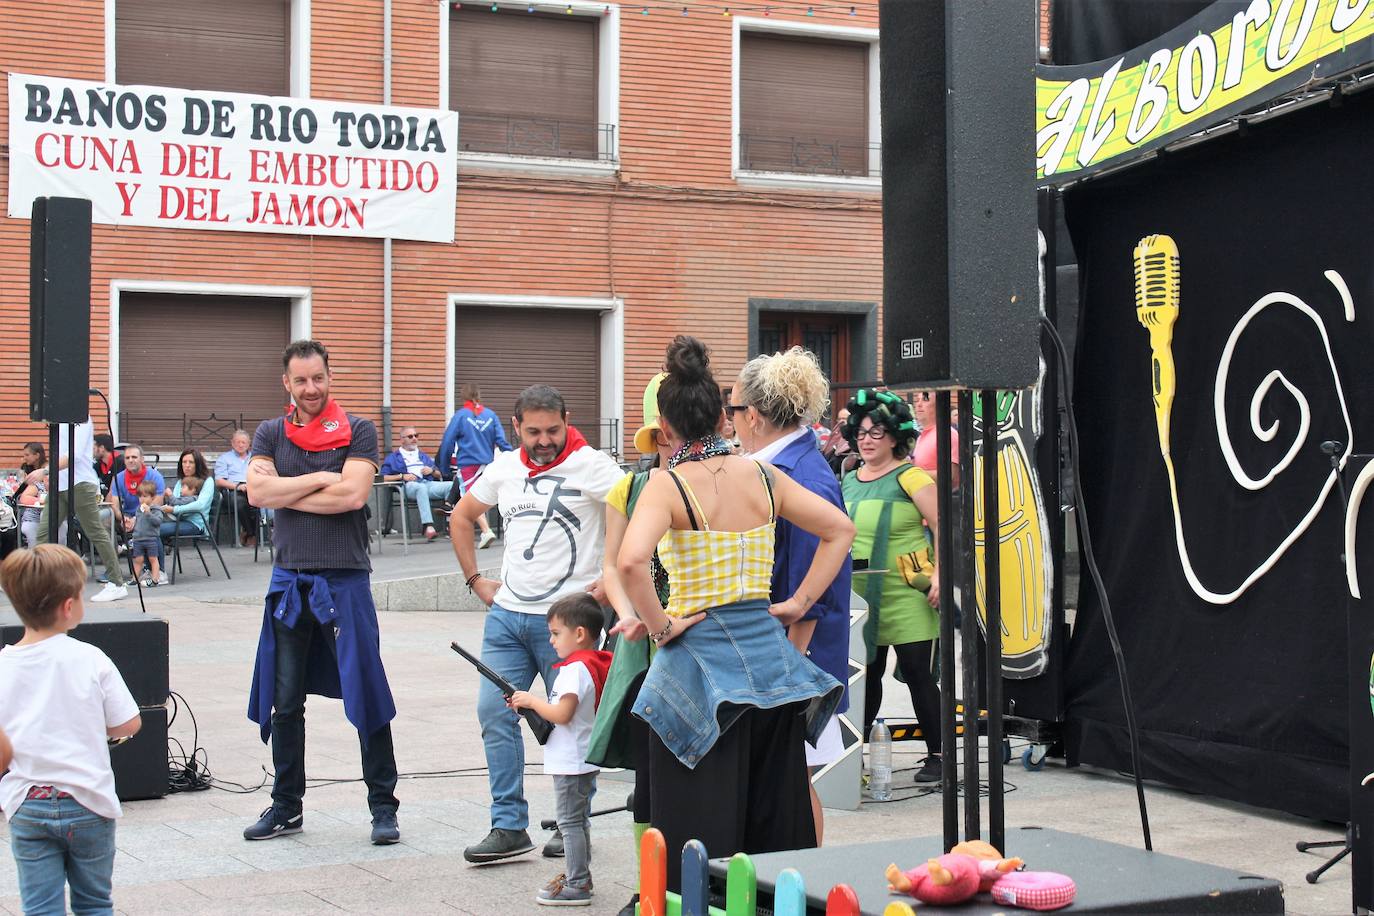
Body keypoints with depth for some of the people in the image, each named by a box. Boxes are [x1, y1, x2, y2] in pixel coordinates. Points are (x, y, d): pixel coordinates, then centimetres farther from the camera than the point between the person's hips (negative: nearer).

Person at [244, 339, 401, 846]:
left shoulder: (357, 431, 1)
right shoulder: (270, 434, 10)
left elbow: (353, 494, -14)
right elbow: (257, 492, -6)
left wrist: (284, 490, -7)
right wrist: (319, 480, -10)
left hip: (344, 578, -3)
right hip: (288, 579, 3)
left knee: (366, 695, -2)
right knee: (284, 702, 8)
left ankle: (383, 805, 8)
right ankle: (286, 806, 20)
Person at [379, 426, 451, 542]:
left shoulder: (423, 456, 37)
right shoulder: (393, 457, 23)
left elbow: (439, 475, 32)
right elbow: (383, 478, 8)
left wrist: (432, 470, 10)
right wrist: (402, 476, -4)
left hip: (428, 483, 4)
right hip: (409, 486, -4)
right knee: (421, 487, -43)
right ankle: (429, 527, -54)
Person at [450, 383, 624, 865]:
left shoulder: (591, 465, -9)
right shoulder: (504, 468, 9)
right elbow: (461, 517, 24)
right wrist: (475, 580, 17)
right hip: (507, 615, 5)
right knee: (494, 712, 0)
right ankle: (509, 827, 6)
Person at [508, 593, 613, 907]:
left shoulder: (575, 669, -21)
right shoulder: (595, 665, 9)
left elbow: (562, 714, -27)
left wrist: (531, 700, -13)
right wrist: (532, 705, 6)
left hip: (570, 761, -10)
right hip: (583, 759, 10)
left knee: (570, 821, -4)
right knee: (578, 819, 20)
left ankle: (577, 885, -1)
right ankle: (579, 873, 32)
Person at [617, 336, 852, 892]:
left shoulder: (667, 486, -10)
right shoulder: (762, 476, 4)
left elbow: (630, 562, -27)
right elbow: (840, 529, 12)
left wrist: (660, 627, -14)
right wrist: (800, 602, 10)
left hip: (699, 660, -5)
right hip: (767, 653, 5)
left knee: (701, 844, 2)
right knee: (774, 823, 15)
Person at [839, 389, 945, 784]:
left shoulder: (909, 476, -7)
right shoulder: (849, 481, 13)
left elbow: (942, 525, -11)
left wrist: (938, 574, -19)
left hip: (906, 598, -6)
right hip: (860, 597, 6)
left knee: (917, 674, -2)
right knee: (865, 675, 10)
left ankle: (936, 755, 9)